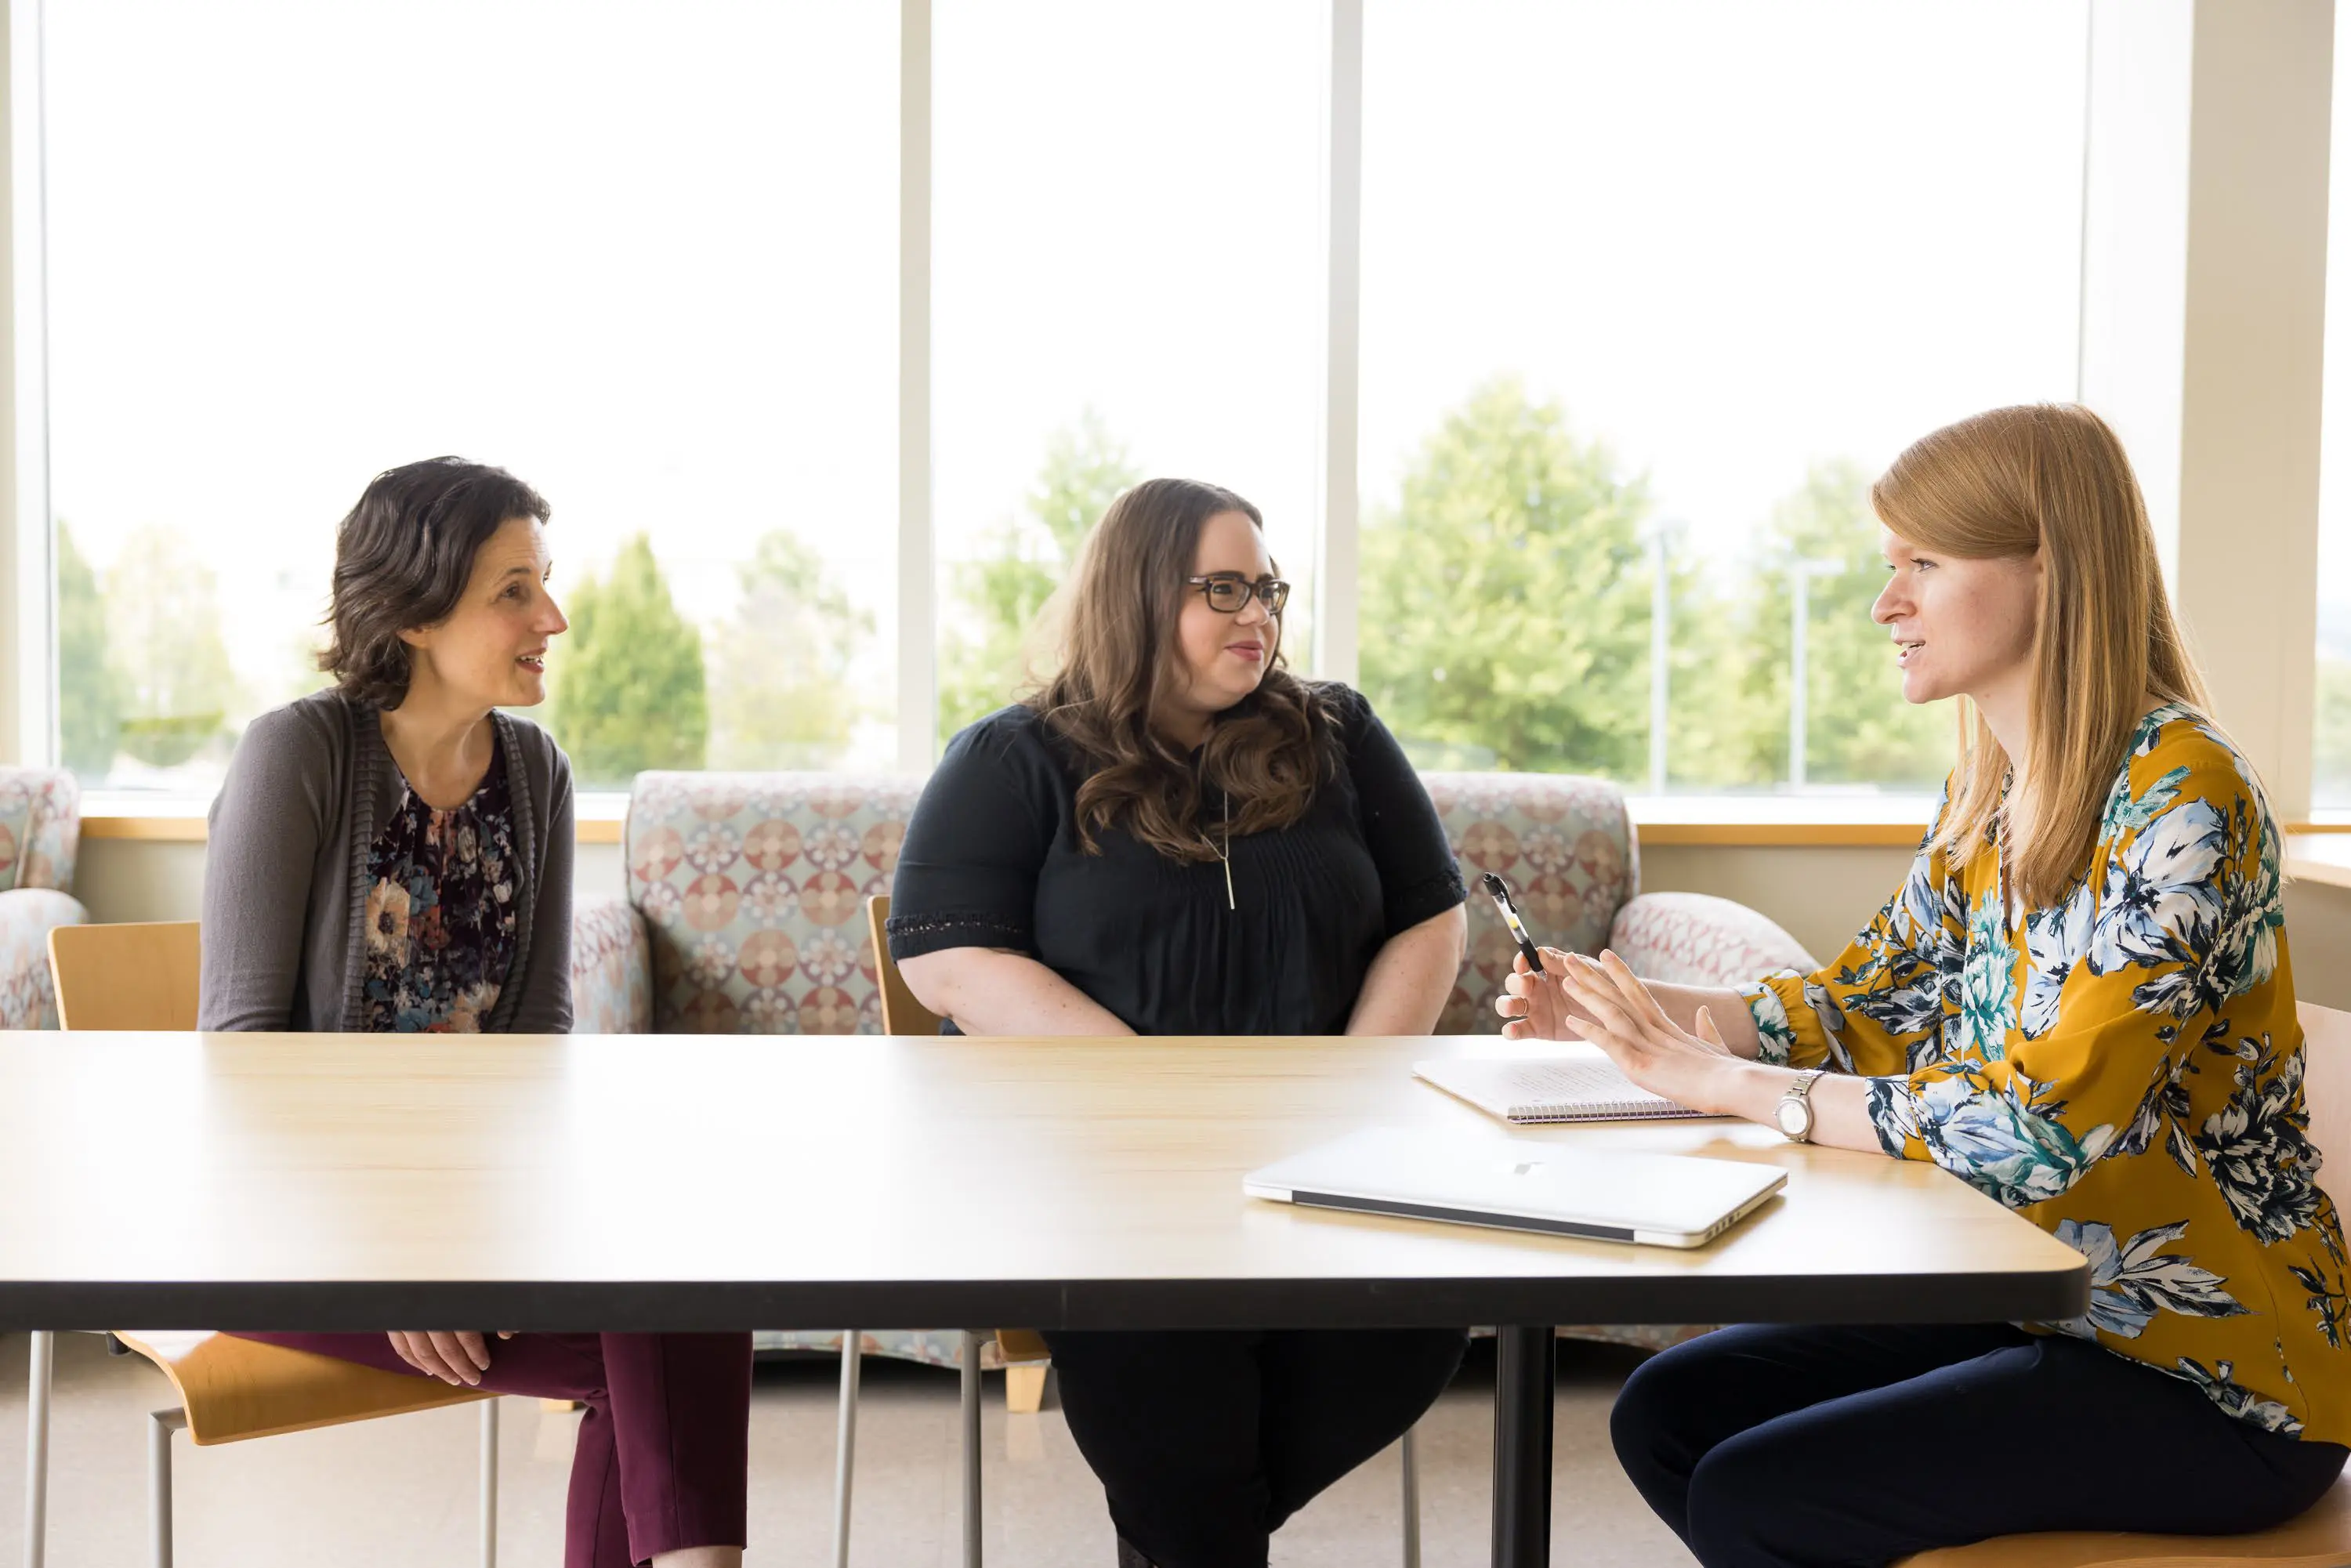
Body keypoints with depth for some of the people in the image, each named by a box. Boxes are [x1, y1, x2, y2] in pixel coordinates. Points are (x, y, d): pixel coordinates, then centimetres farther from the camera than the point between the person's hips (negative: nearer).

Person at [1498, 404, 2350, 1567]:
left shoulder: (2181, 796, -22)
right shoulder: (1990, 795, 5)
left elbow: (2047, 1128, -28)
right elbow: (1872, 1001, 13)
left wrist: (1734, 1084, -24)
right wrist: (1627, 1012, -1)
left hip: (2210, 1379, -8)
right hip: (2041, 1303, 8)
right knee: (1666, 1411, 2)